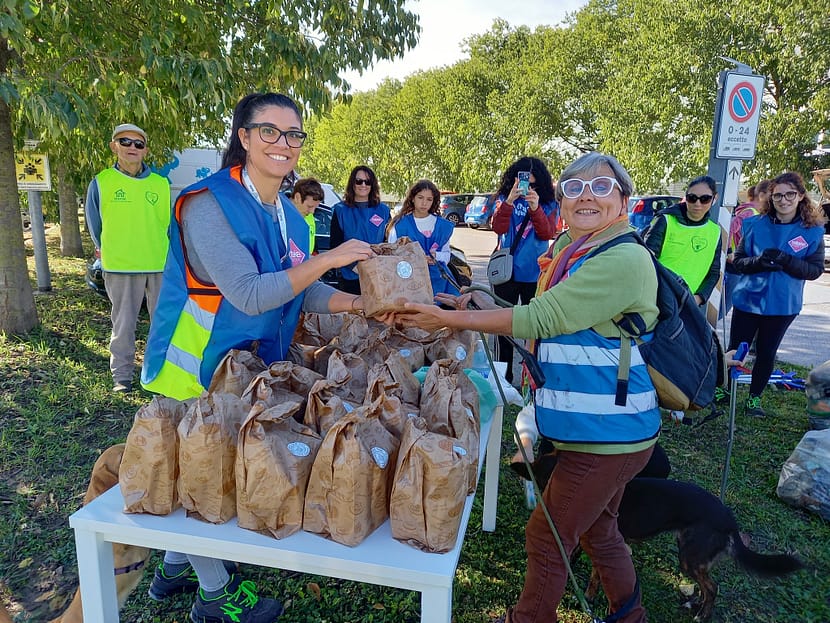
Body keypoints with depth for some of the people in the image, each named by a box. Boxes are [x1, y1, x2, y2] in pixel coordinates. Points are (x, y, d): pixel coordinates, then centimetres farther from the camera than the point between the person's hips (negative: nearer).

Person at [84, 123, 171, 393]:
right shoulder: (101, 183, 1)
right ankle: (122, 375, 16)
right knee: (123, 323, 5)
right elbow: (94, 224, 12)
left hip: (161, 265, 2)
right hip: (120, 268, -2)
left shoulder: (161, 184, 6)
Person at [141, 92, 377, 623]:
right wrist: (329, 259, -27)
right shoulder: (209, 203, -21)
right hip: (196, 369, -7)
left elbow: (300, 290, 3)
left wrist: (361, 304, -10)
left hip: (250, 364, 7)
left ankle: (176, 567, 42)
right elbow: (248, 295, -29)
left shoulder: (289, 215, 3)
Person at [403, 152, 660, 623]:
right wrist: (485, 307, -1)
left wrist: (450, 319, -22)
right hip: (598, 426, 9)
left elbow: (539, 319, -26)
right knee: (597, 531, 25)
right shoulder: (567, 249, 7)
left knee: (547, 539, 6)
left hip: (607, 433, -9)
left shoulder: (625, 259, -22)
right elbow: (547, 321, 16)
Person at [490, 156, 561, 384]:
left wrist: (535, 208, -27)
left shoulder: (549, 204, 3)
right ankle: (504, 372, 16)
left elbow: (548, 233, -11)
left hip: (535, 274, 0)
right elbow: (498, 228, -12)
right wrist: (510, 200, -26)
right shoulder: (504, 199, 3)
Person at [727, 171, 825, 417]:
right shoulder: (756, 224, -4)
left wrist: (786, 260, -23)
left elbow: (815, 270, -6)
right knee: (736, 350, 7)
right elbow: (737, 261, -2)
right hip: (747, 300, 0)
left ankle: (754, 398, 28)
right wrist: (758, 262, -22)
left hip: (782, 305, 0)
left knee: (766, 353, 12)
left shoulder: (812, 231, -4)